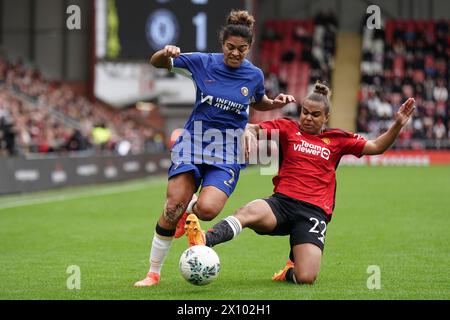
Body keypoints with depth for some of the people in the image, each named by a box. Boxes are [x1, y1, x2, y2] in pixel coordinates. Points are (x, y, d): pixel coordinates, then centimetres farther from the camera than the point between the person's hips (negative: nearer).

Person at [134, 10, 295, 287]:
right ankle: (154, 273, 3)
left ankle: (190, 207, 16)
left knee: (207, 209, -24)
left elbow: (258, 103, 23)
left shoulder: (254, 75, 1)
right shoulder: (203, 63, -3)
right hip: (193, 142, 0)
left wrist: (277, 103, 2)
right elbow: (157, 63, 4)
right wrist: (166, 53, -19)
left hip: (227, 154, 0)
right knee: (172, 209, -12)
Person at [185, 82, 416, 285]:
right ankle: (203, 242, -56)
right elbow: (252, 129, 4)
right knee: (249, 212, -38)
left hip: (314, 212, 1)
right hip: (282, 202, -1)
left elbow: (377, 147, 19)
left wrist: (397, 125, 5)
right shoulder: (289, 129, 12)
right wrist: (249, 133, -20)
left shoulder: (336, 139, 15)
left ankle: (290, 270, 18)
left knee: (306, 278, -18)